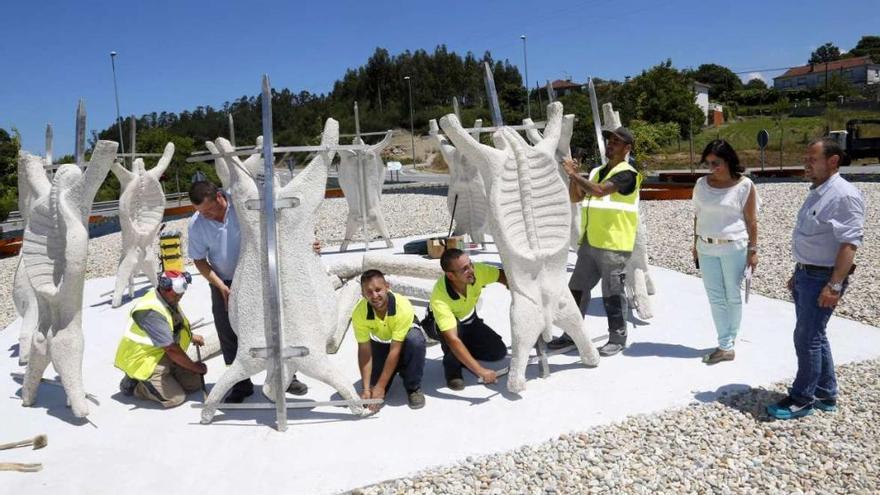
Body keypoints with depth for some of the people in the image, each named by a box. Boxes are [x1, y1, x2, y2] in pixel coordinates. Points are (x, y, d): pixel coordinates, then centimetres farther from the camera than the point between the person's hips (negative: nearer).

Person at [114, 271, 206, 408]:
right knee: (176, 398, -16)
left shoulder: (170, 299, -1)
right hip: (144, 361, -9)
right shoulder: (151, 311, -30)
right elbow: (172, 349, -27)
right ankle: (133, 384, 3)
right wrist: (195, 367, -18)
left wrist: (192, 336, 14)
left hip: (163, 356, 9)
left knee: (194, 383, 4)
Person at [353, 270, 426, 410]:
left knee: (415, 341, -37)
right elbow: (364, 351, -23)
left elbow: (395, 350, -34)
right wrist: (366, 388, -29)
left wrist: (381, 386, -34)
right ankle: (393, 370, 21)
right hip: (380, 343, 3)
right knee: (373, 384, -14)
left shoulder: (403, 306, -37)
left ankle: (413, 388, -14)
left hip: (404, 338, -2)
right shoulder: (359, 313, -28)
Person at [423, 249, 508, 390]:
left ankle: (462, 356, 14)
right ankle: (452, 367, -12)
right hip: (439, 325, -4)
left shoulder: (477, 271, -31)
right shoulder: (439, 297, -42)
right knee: (455, 325, -38)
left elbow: (503, 276, -13)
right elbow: (452, 339, -46)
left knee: (498, 352, -11)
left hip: (469, 319, 4)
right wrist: (480, 371, -49)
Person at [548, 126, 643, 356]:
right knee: (577, 289, 12)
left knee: (612, 294, 1)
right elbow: (576, 197, 14)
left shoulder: (626, 174, -9)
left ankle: (618, 338, 15)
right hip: (589, 242, 8)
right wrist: (573, 177, -2)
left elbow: (599, 191, -24)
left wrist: (574, 174, -18)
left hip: (613, 245, -8)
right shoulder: (596, 172, 15)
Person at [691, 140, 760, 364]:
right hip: (707, 249, 4)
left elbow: (751, 220, -4)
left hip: (734, 248, -3)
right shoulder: (701, 184, 3)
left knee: (733, 296, 9)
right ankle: (725, 346, 11)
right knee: (715, 298, 4)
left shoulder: (744, 185, -7)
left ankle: (730, 341, 22)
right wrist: (696, 244, 12)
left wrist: (753, 249, -5)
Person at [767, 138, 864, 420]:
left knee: (807, 338, -3)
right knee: (815, 337, 16)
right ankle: (826, 395, 28)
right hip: (806, 274, 10)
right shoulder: (817, 193, 13)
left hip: (823, 278, -9)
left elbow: (850, 242, -22)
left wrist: (835, 285, -25)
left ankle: (802, 399, 10)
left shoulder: (844, 195, -17)